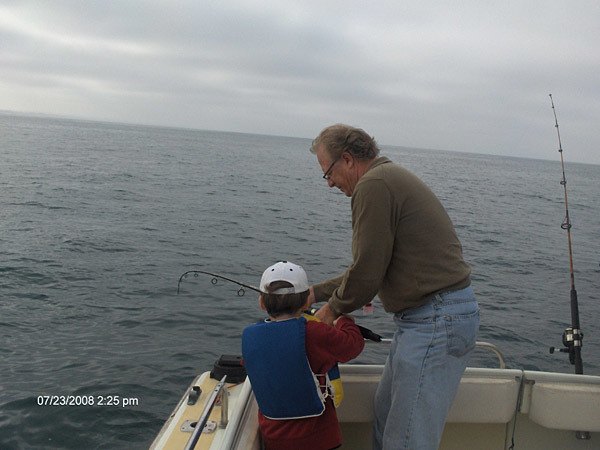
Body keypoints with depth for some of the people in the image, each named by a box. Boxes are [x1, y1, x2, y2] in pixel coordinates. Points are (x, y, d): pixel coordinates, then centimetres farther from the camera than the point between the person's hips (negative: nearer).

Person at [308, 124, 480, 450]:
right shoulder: (392, 178, 18)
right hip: (429, 316, 11)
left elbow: (367, 273, -17)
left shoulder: (373, 185, -15)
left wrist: (334, 308, 2)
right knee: (384, 416, 22)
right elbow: (371, 267, 21)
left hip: (435, 322, -11)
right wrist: (315, 292, 21)